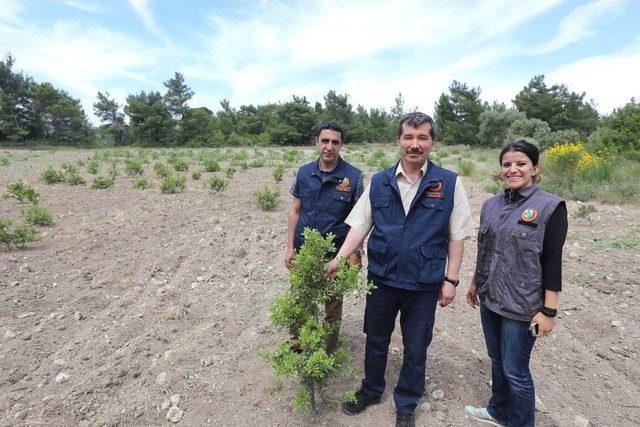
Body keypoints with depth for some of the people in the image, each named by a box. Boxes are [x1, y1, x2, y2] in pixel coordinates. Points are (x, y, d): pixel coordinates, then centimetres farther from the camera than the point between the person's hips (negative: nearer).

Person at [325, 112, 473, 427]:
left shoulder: (449, 183, -6)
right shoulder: (379, 182, -1)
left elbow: (457, 236, -3)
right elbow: (359, 226, -1)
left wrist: (451, 279, -4)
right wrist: (339, 259, -13)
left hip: (424, 284, -1)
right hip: (381, 278, 2)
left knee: (415, 348, 17)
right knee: (375, 340, 20)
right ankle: (371, 390, 46)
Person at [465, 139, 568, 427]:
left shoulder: (550, 207, -11)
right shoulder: (491, 205, 5)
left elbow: (553, 262, -12)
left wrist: (548, 310, -13)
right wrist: (475, 283, 18)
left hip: (522, 306, -5)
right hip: (490, 299, 6)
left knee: (515, 371, 6)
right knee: (497, 361, 20)